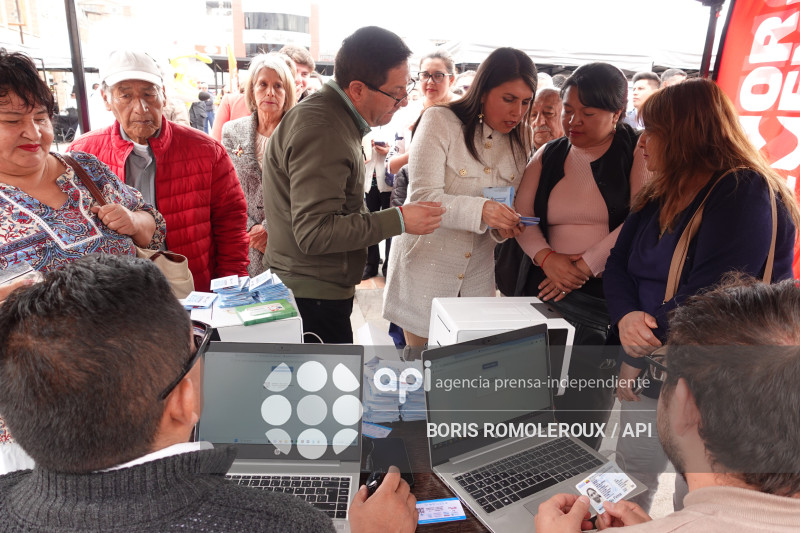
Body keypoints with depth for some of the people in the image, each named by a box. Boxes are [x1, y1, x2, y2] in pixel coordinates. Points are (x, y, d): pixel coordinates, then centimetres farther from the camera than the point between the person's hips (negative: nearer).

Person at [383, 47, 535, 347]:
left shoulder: (520, 140, 6)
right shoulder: (440, 121, -11)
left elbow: (512, 207, 12)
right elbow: (422, 197, -20)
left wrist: (503, 227, -12)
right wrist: (481, 210, -35)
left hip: (477, 274, 5)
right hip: (426, 268, -4)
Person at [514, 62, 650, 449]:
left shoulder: (639, 153, 0)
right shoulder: (547, 157, 13)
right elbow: (522, 214, 7)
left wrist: (585, 265, -15)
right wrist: (547, 258, -11)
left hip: (610, 296, -3)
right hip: (549, 291, 4)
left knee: (587, 408, -3)